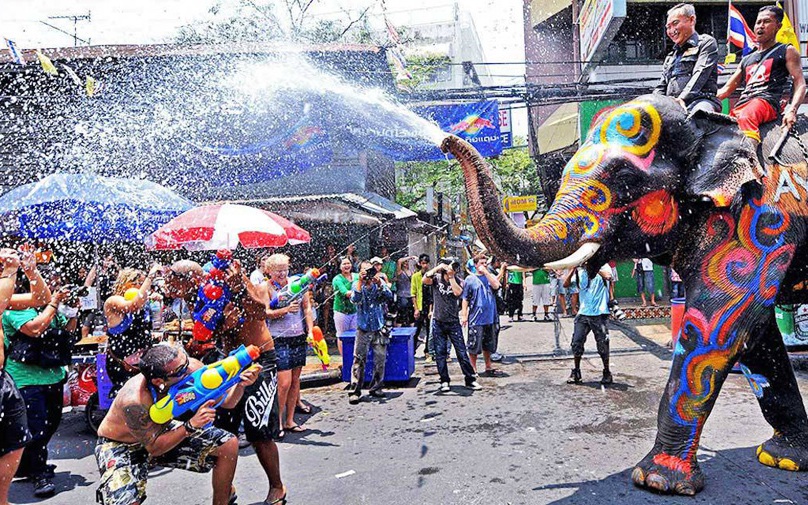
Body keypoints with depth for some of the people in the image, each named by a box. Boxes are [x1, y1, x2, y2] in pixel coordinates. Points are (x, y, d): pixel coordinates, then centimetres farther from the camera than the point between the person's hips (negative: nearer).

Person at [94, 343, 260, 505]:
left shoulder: (190, 367, -25)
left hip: (161, 431, 5)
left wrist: (241, 384, -35)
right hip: (120, 446, -5)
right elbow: (153, 448, -27)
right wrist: (191, 426, -39)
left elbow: (226, 401, -15)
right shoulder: (134, 401, -37)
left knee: (228, 444, -6)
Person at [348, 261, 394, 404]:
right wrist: (360, 281, -24)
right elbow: (355, 299, -18)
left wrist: (379, 284, -23)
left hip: (379, 329, 2)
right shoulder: (357, 285, 0)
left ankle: (376, 388, 20)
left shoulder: (380, 283, 3)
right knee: (359, 360, -6)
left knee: (380, 359, 6)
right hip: (363, 329, -2)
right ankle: (354, 391, -2)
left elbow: (389, 297, -12)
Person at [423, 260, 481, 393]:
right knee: (440, 353, 5)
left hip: (453, 322, 0)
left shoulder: (457, 281, 2)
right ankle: (444, 381, 15)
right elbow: (425, 280, -22)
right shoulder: (436, 278, -1)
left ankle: (470, 379, 9)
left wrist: (451, 277, -15)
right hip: (438, 322, 0)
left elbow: (458, 292, -19)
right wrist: (437, 267, -20)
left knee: (462, 351, 1)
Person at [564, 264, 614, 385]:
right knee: (576, 343, 1)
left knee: (602, 344, 3)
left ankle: (607, 373, 21)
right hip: (583, 313, 4)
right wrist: (573, 268, -7)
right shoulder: (580, 272, 10)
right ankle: (576, 372, 16)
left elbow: (608, 276, -23)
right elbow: (566, 284, 0)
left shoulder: (603, 267, 0)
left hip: (599, 314, -3)